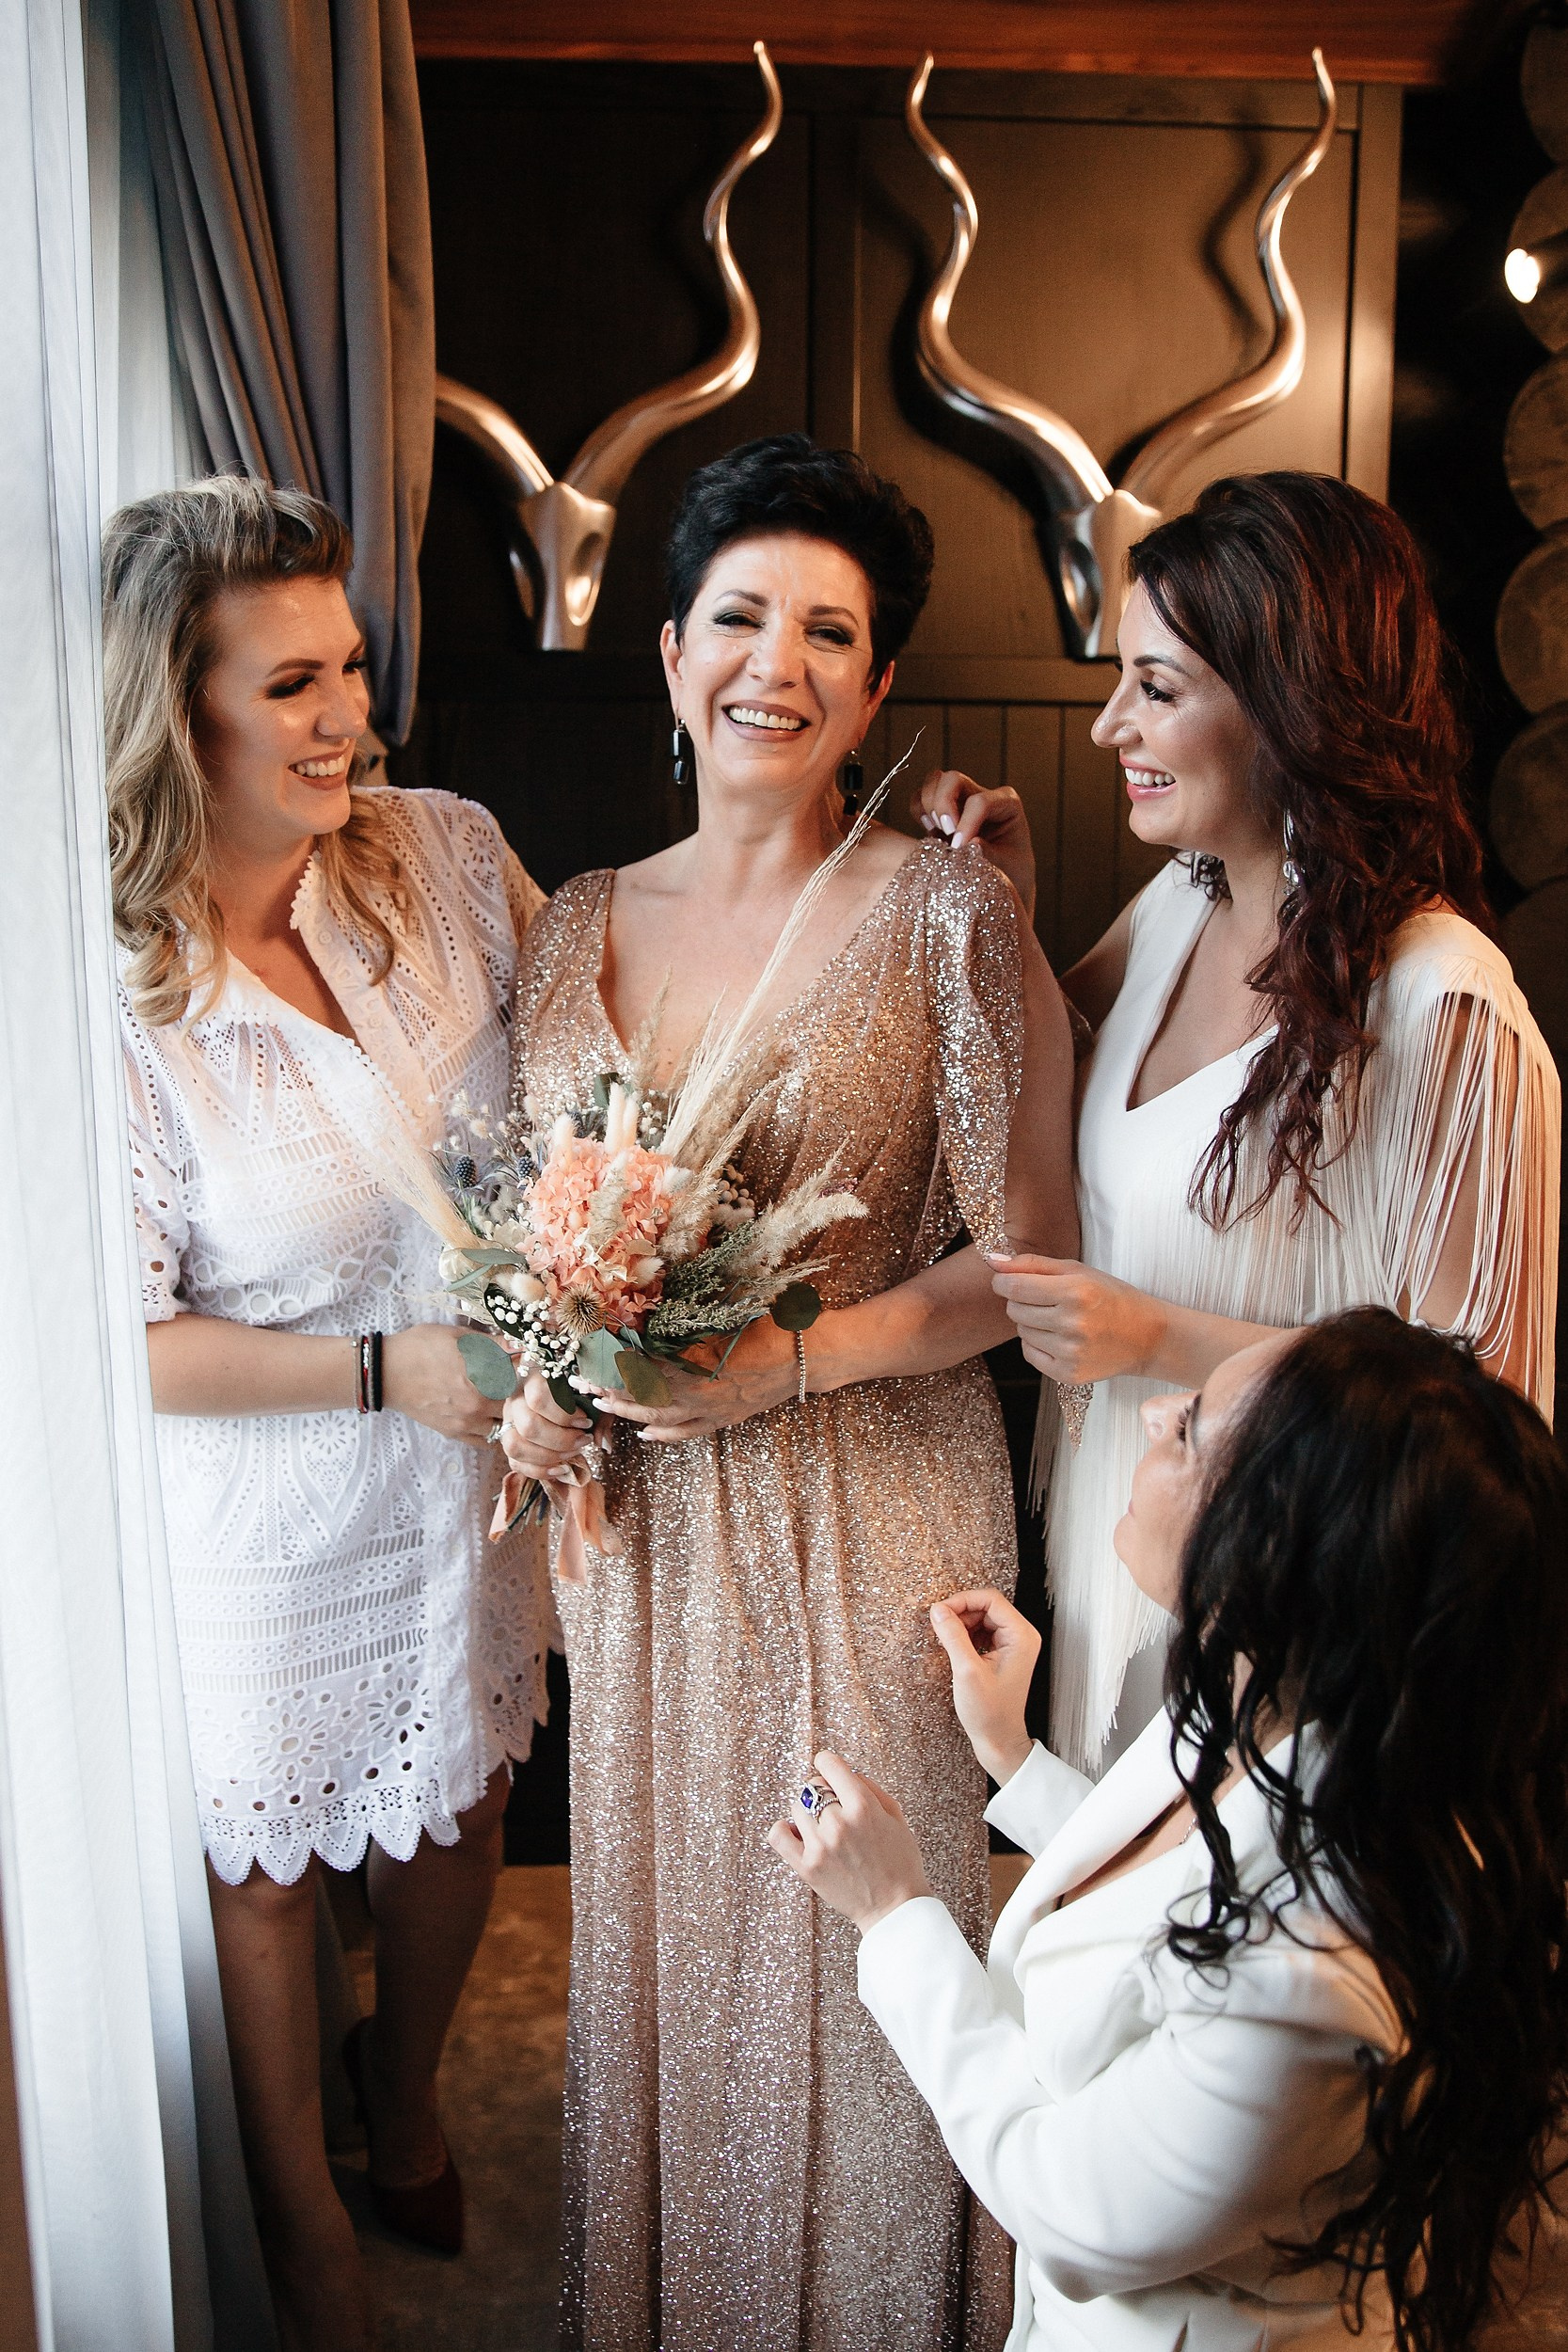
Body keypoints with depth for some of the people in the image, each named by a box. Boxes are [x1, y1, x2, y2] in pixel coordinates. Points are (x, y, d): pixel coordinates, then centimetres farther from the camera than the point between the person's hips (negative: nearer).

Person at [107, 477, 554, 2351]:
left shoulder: (446, 853, -10)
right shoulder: (110, 991, -24)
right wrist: (388, 1370, -23)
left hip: (467, 1481, 5)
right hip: (266, 1531, -4)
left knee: (454, 1809, 26)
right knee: (266, 1865, 19)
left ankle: (406, 2103, 62)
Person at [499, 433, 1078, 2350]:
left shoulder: (944, 917, -9)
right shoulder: (580, 923, 4)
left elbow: (1026, 1257, -9)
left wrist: (790, 1356, -20)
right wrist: (543, 1386, -4)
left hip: (870, 1516, -4)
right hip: (643, 1516, 4)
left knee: (857, 1946, 12)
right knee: (654, 1930, 19)